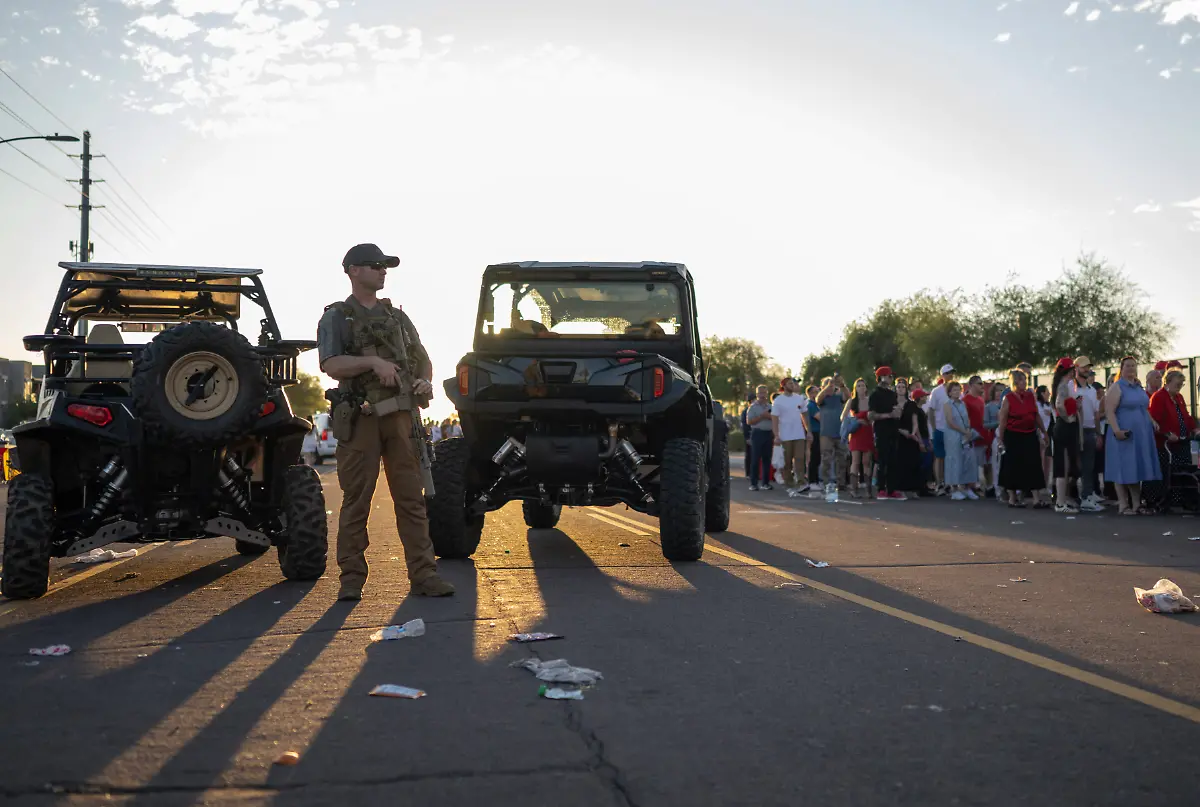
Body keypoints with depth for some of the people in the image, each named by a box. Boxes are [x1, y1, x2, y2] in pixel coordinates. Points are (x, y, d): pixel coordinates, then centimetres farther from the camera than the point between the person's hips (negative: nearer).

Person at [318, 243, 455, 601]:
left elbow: (422, 358, 22)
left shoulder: (397, 316, 21)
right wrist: (372, 361, -21)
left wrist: (425, 380, 1)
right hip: (361, 418, -4)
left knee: (411, 498, 1)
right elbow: (331, 365, -9)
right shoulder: (336, 317, 5)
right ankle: (352, 578, 7)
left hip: (402, 414, 4)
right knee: (356, 501, 0)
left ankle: (423, 574, 2)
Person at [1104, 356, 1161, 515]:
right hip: (1124, 435, -7)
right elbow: (1109, 411, -16)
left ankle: (1136, 504, 15)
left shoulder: (1139, 387, 15)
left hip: (1141, 435, 7)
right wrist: (1117, 430, -25)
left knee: (1137, 468, 9)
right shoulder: (1117, 387, -7)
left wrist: (1152, 423, 11)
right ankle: (1123, 505, 2)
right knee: (1123, 469, -3)